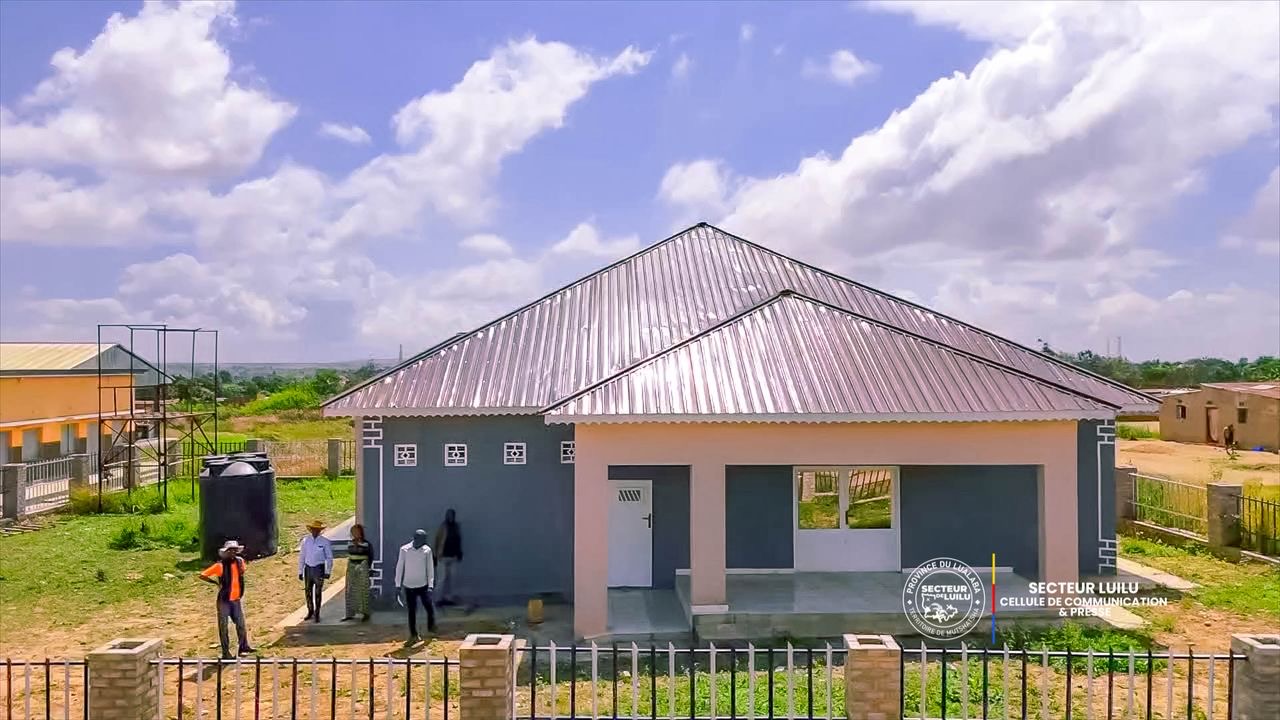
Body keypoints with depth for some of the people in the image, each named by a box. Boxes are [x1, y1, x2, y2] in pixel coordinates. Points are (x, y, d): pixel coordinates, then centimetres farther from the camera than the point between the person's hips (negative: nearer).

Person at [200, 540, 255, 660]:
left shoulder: (240, 561, 1)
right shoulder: (220, 565, -16)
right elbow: (202, 576, -17)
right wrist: (216, 583, -15)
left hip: (236, 599, 5)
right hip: (224, 600, -5)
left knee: (241, 624, 12)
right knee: (223, 627, 3)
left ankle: (244, 647, 26)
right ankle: (226, 653, 10)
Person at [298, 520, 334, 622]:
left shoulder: (325, 542, -8)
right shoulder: (305, 540, 0)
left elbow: (329, 558, -4)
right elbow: (301, 556, 6)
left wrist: (327, 571, -8)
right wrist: (300, 571, 6)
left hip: (319, 569, -3)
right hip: (308, 568, 3)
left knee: (318, 592, 2)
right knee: (308, 591, 13)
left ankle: (316, 614, 14)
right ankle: (310, 612, 29)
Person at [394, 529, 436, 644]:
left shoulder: (427, 550, -4)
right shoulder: (404, 549, -6)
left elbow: (430, 568, -1)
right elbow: (399, 567, 0)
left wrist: (431, 585, -7)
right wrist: (398, 585, -1)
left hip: (423, 585, 0)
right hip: (409, 586, 0)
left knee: (429, 607, -6)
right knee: (411, 611, 5)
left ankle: (431, 627, 17)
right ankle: (413, 635, 14)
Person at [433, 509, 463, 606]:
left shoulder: (457, 527, 6)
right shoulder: (442, 527, -8)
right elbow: (437, 541, -7)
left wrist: (459, 553, 10)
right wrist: (437, 555, -9)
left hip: (454, 556, 5)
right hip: (444, 556, -5)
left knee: (453, 577, 6)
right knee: (443, 577, 0)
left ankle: (449, 597, 15)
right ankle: (442, 598, 9)